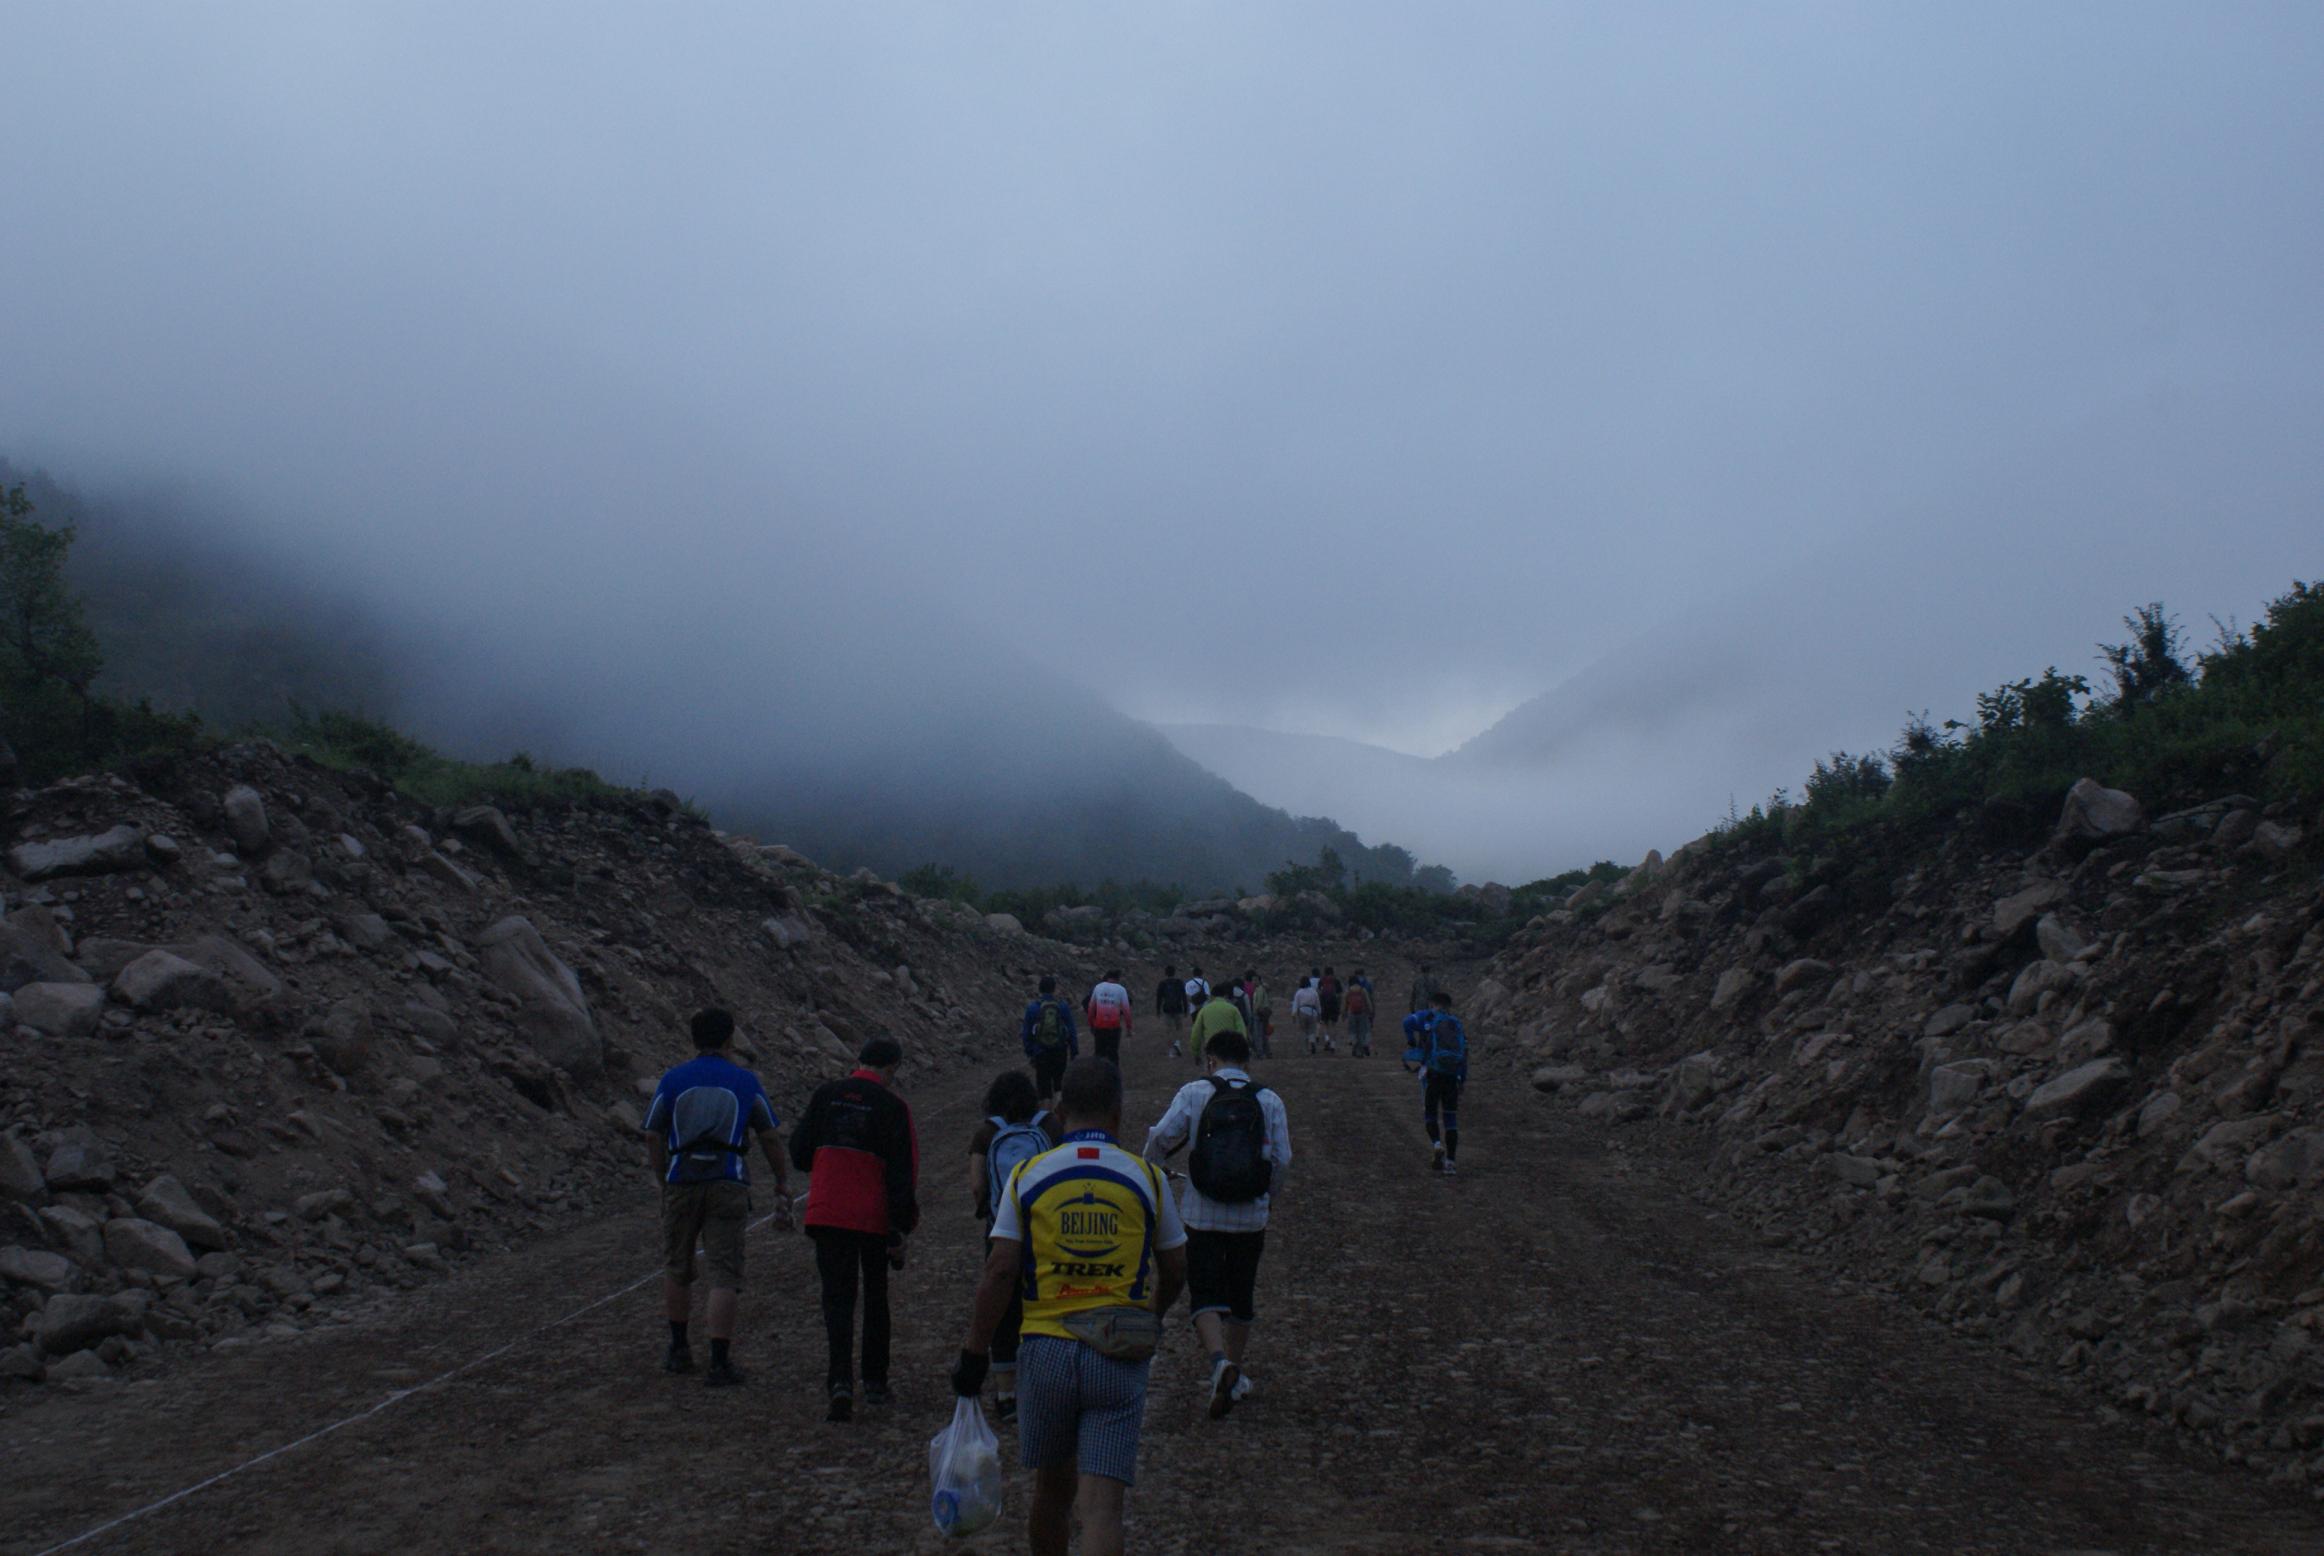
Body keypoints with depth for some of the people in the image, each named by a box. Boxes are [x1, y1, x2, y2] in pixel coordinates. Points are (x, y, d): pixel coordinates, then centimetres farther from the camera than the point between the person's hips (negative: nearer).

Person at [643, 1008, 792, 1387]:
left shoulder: (672, 1081, 3)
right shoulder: (746, 1082, 4)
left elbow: (655, 1139, 5)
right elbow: (769, 1138, 10)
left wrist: (663, 1184, 20)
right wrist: (783, 1181, 23)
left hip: (682, 1184, 1)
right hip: (728, 1185, -1)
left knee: (677, 1267, 21)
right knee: (724, 1275, 0)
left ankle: (678, 1349, 28)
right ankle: (719, 1363, -7)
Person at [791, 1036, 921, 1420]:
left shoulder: (825, 1096, 2)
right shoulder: (893, 1107, -7)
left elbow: (800, 1154, 8)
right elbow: (904, 1174, -10)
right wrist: (901, 1230, -7)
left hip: (827, 1214, 1)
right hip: (875, 1217, -1)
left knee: (837, 1295, 3)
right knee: (876, 1297, 17)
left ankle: (841, 1381, -16)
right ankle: (874, 1382, 23)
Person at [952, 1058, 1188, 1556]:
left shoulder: (1028, 1175, 0)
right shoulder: (1146, 1177, 2)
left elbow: (999, 1273, -5)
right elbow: (1174, 1272, 11)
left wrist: (974, 1353, 2)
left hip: (1045, 1351, 1)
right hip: (1119, 1360, -1)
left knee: (1052, 1487, 20)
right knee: (1102, 1505, -4)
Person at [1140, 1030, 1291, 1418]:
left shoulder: (1194, 1093, -3)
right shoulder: (1269, 1101, 3)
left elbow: (1163, 1135, -11)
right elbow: (1282, 1159, 1)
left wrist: (1149, 1164, 11)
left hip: (1202, 1216, -2)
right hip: (1251, 1219, 2)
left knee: (1205, 1297, 0)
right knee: (1241, 1297, 18)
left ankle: (1220, 1360, -25)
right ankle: (1235, 1379, 27)